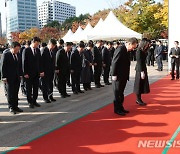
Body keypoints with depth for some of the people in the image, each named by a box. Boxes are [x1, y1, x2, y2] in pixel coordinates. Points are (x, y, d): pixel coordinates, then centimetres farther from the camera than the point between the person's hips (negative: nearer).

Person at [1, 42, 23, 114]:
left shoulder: (18, 54, 7)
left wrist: (20, 74, 7)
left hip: (17, 77, 5)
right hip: (9, 77, -5)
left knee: (15, 92, 10)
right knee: (10, 93, 3)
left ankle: (15, 106, 19)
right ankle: (11, 108, 12)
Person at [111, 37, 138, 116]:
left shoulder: (126, 51, 10)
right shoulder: (120, 49, -17)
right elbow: (114, 62, -19)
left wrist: (126, 76, 11)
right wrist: (114, 75, -19)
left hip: (123, 76, 9)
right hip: (118, 76, -9)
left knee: (121, 93, 16)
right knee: (117, 93, 2)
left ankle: (120, 107, 26)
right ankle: (117, 109, 12)